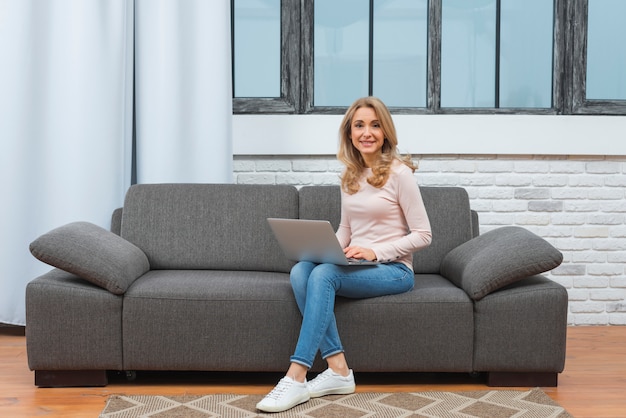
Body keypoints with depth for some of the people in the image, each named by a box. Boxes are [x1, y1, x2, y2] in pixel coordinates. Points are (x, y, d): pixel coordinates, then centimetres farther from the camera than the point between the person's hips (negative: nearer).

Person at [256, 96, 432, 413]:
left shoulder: (399, 173, -8)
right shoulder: (350, 174, 11)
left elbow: (423, 235, -9)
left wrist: (375, 251, -19)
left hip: (393, 269, -6)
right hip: (355, 265, 6)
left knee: (323, 274, -31)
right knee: (300, 271, -24)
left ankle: (296, 378, -30)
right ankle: (338, 370, -23)